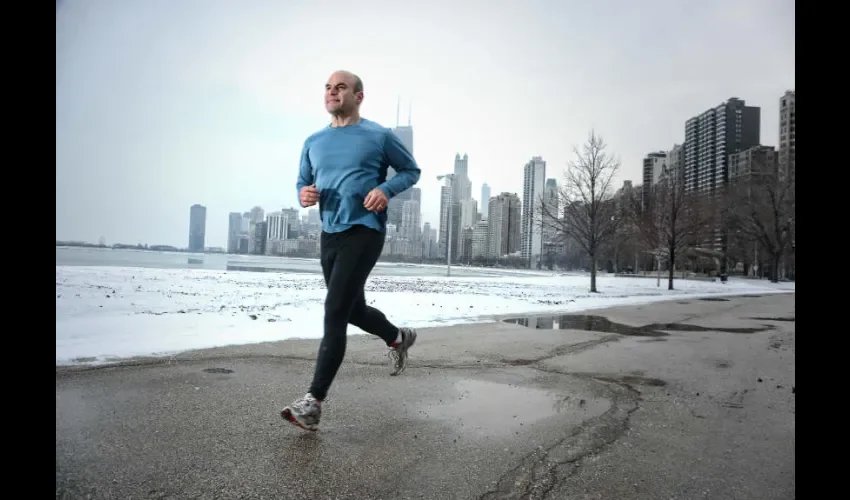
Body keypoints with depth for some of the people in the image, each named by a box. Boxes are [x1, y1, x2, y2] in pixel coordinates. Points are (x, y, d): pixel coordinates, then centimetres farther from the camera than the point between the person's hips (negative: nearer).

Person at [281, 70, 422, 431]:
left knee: (335, 311, -15)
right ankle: (398, 338, 47)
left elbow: (412, 170, 8)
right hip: (329, 234, 7)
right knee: (353, 310, 17)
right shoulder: (314, 142, 12)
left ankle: (314, 402, -10)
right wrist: (304, 194, -5)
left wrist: (387, 189, -12)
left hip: (364, 231, -6)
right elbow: (303, 182, 20)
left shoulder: (379, 136, -1)